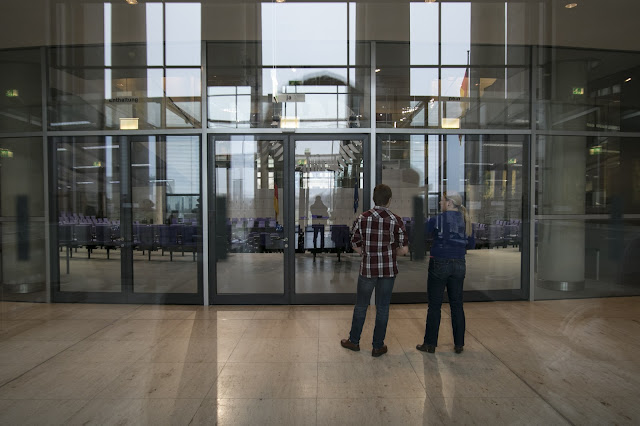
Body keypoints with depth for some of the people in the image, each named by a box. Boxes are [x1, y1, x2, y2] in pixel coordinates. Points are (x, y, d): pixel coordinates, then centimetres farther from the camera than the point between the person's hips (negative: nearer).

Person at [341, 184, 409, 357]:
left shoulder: (362, 218, -6)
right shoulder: (396, 220, -8)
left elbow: (355, 245, 2)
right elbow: (404, 249, -7)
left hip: (367, 269, 0)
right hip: (388, 270, 0)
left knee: (361, 306, 15)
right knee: (382, 308, 11)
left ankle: (354, 341, 29)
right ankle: (378, 346, 21)